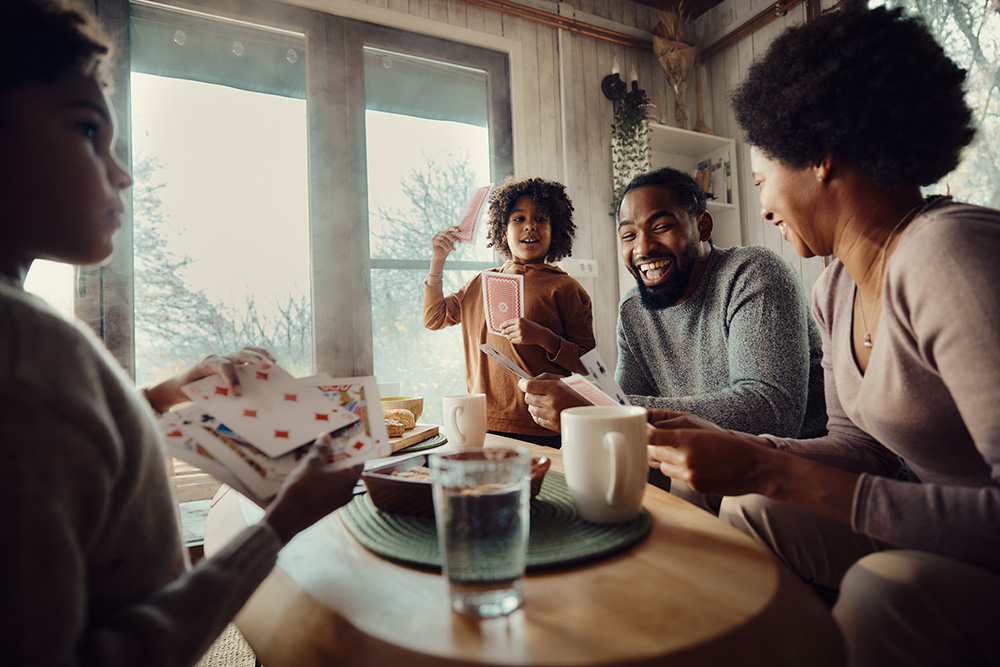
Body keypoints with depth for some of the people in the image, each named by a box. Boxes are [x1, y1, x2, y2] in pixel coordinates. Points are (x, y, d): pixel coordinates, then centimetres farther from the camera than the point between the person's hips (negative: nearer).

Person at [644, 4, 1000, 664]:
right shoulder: (836, 290, 2)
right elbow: (861, 447, 7)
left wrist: (773, 472, -28)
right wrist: (725, 444, -1)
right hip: (938, 541, 8)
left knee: (887, 587, -32)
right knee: (750, 512, 0)